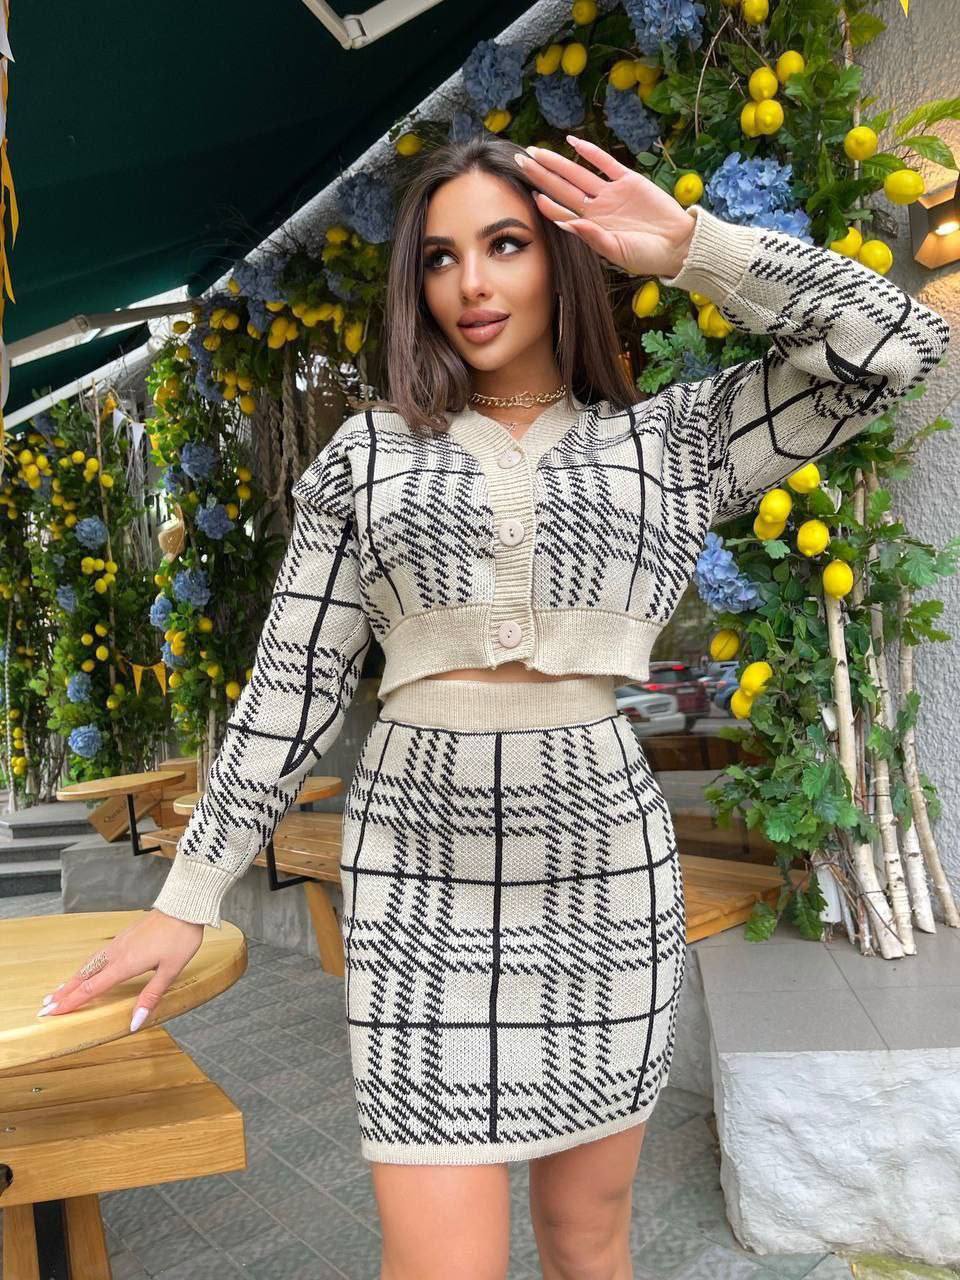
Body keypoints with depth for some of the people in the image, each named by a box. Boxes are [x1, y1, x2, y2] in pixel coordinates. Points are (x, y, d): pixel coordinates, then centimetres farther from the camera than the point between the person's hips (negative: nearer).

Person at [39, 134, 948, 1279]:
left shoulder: (673, 443, 8)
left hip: (603, 856, 1)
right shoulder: (369, 451, 6)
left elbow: (891, 342, 0)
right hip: (418, 865, 0)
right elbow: (290, 685, 5)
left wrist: (687, 246, -1)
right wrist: (190, 896, 5)